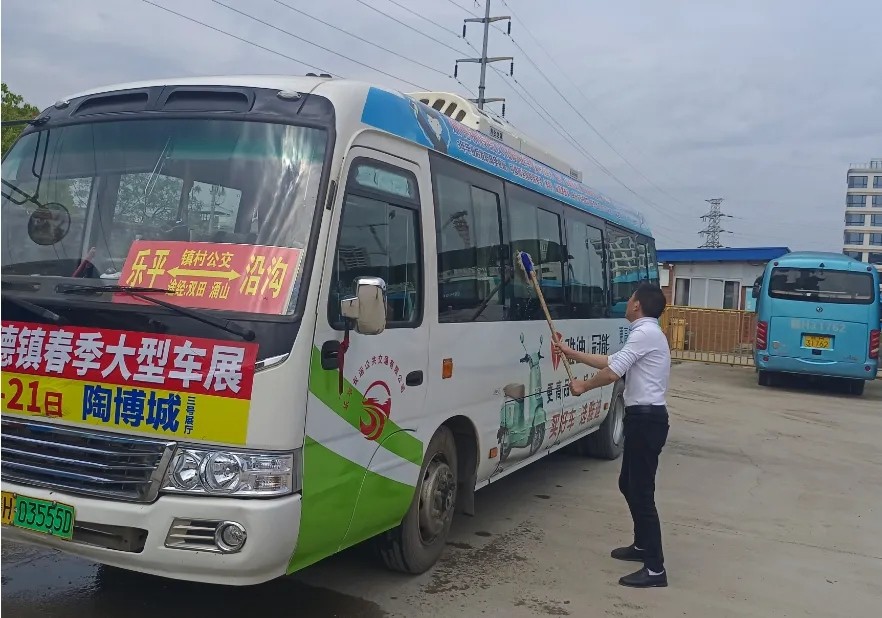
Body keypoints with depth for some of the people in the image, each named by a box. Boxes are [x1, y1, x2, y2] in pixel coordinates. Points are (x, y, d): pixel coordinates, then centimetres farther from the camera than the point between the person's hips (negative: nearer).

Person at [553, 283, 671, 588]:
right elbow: (610, 361, 22)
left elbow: (612, 373, -22)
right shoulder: (648, 332, 19)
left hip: (646, 417, -11)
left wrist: (583, 386, -5)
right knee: (628, 484, 21)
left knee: (642, 492, -8)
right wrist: (572, 354, 24)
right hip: (644, 416, 11)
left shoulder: (644, 333, -16)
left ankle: (655, 569, -4)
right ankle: (643, 545, 34)